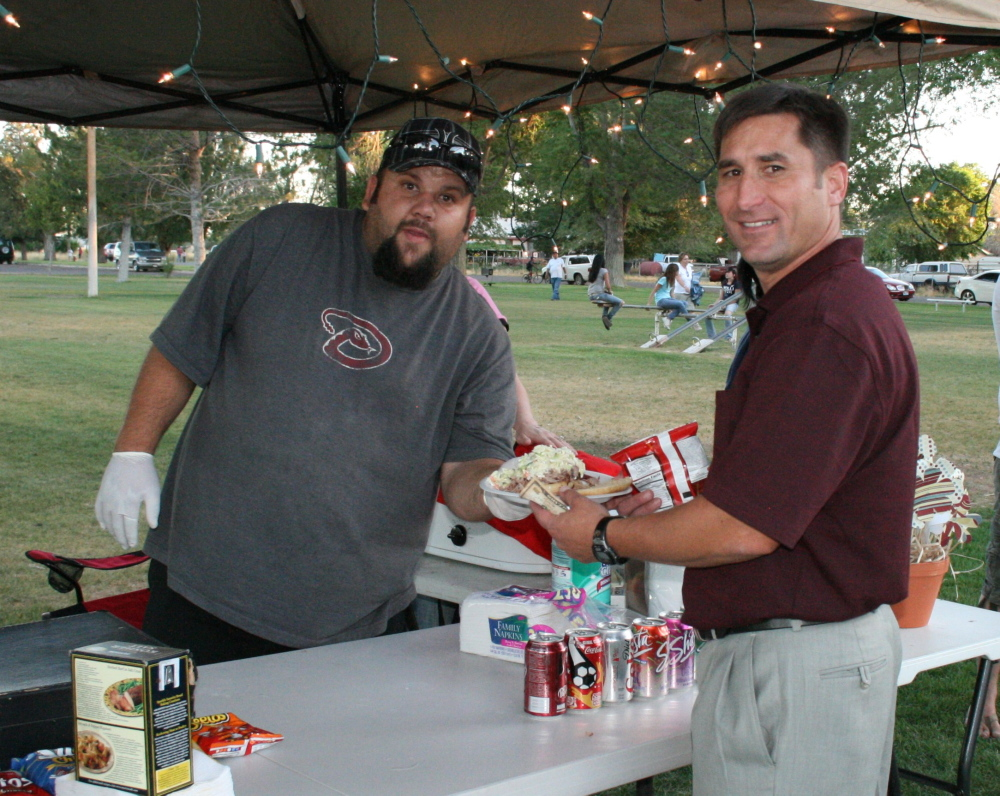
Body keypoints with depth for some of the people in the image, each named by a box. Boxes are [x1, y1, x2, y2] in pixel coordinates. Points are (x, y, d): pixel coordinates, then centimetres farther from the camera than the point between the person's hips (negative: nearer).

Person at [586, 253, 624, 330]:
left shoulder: (590, 271, 12)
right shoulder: (604, 271, -8)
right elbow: (608, 286, -13)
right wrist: (609, 291, 6)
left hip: (590, 295, 8)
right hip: (600, 294, -8)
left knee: (608, 298, 37)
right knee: (620, 302, -1)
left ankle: (604, 315, 18)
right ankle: (608, 317, -6)